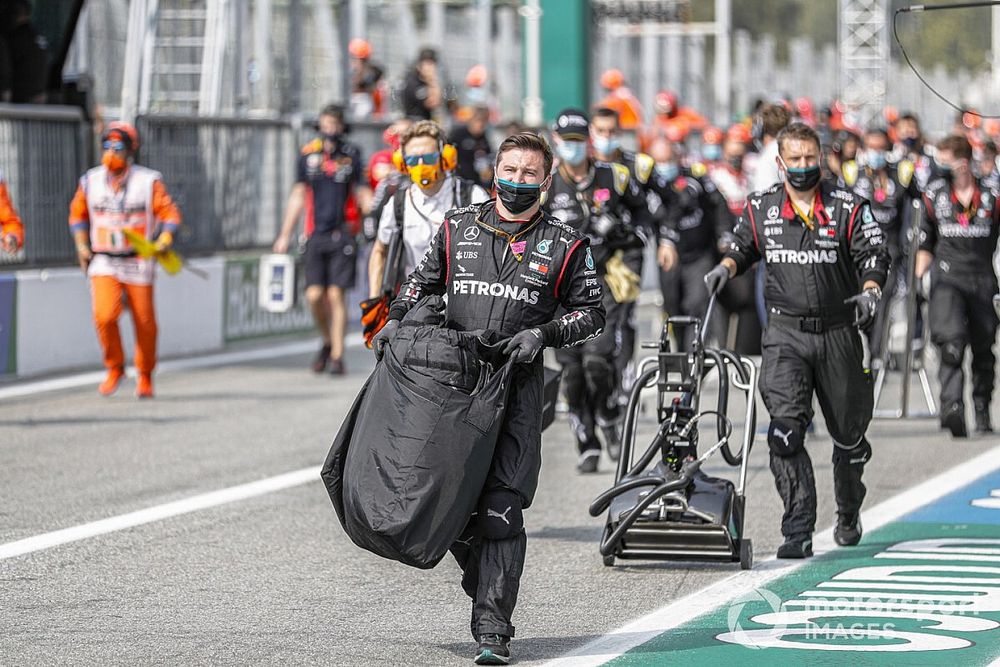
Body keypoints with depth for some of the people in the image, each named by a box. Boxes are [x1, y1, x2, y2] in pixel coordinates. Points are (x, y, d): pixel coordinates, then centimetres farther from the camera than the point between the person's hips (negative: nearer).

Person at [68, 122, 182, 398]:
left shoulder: (149, 181, -4)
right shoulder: (91, 181, 5)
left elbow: (170, 214, -5)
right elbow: (78, 214, 18)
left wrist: (164, 240, -22)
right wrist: (82, 245, 5)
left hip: (138, 265, -1)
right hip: (103, 264, 1)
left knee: (145, 323, 3)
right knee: (104, 315, -19)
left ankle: (145, 376, 25)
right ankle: (114, 369, 3)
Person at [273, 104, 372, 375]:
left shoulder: (351, 154, 3)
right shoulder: (308, 154, 8)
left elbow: (362, 194, 6)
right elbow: (298, 196, 13)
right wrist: (285, 235, 11)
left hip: (342, 235, -2)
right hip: (316, 235, 2)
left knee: (336, 295, -7)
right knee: (314, 296, -3)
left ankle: (337, 356, 0)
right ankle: (327, 343, 22)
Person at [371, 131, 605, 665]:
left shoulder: (564, 245, 6)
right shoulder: (458, 228, 12)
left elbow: (590, 313, 9)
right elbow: (423, 281, 23)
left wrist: (543, 333, -8)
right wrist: (396, 320, 6)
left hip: (516, 387, -3)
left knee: (500, 510, -11)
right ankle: (483, 581, 32)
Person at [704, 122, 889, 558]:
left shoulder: (848, 208, -1)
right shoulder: (761, 208, 5)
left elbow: (874, 256, -4)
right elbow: (743, 248, 19)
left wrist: (869, 291, -23)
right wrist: (726, 268, -2)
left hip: (838, 333, 0)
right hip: (785, 332, 0)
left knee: (848, 432, 12)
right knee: (786, 428, -18)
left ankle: (849, 515, 38)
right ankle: (798, 531, -18)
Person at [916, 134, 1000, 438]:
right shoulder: (934, 196, 8)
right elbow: (926, 243, 15)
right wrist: (917, 278, 4)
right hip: (947, 278, -1)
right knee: (951, 344, -22)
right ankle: (952, 408, -34)